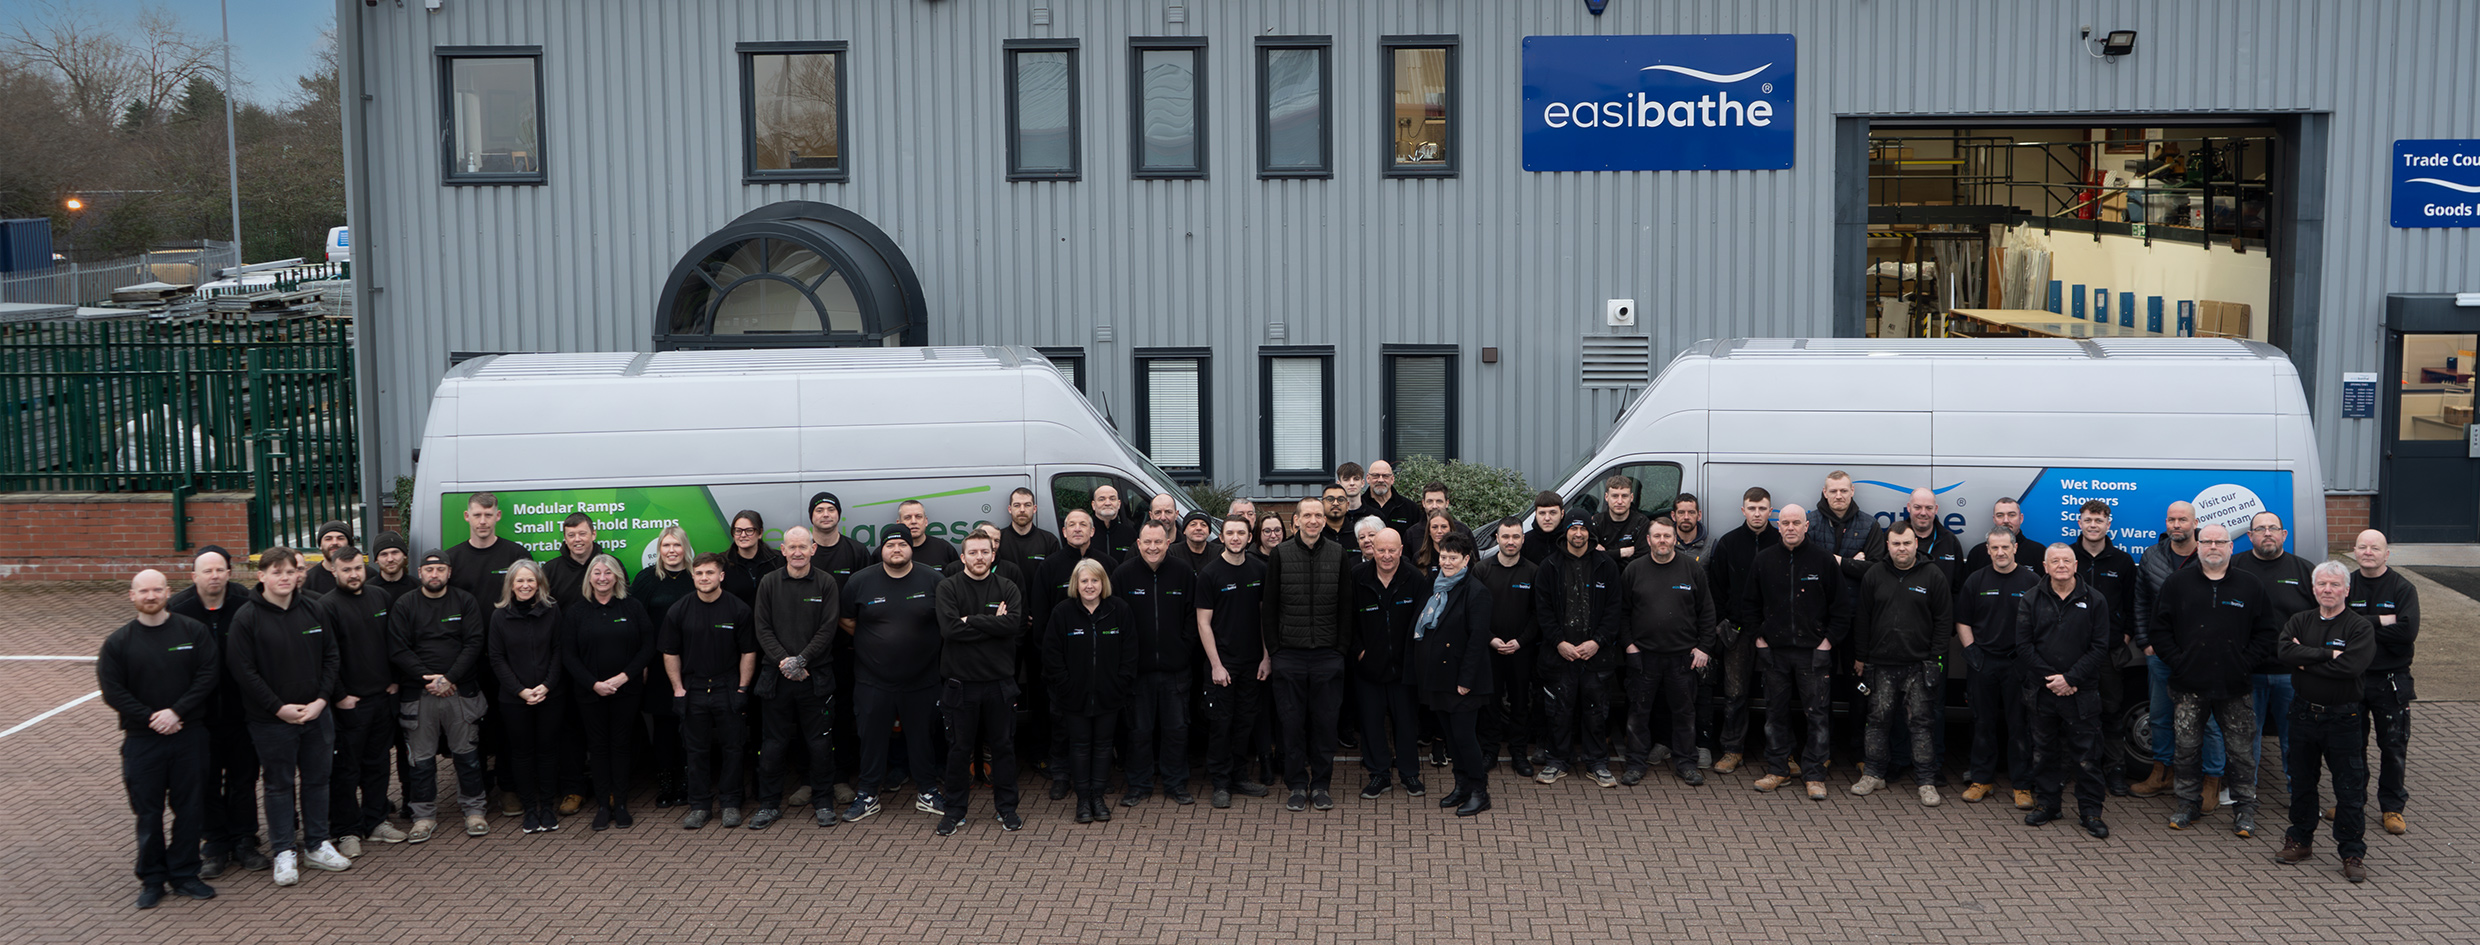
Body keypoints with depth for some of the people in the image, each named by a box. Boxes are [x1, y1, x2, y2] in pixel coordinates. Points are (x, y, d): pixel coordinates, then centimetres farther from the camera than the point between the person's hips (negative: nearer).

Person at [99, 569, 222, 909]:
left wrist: (176, 711, -15)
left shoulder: (194, 631, 1)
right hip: (142, 740, 0)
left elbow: (209, 674, -5)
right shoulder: (118, 642, 1)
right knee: (148, 812, 5)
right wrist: (150, 719, -13)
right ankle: (152, 878, 16)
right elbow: (112, 691, -3)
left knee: (190, 807, 5)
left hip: (189, 737, 0)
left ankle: (184, 874, 17)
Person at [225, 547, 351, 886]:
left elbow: (330, 655, 8)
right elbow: (244, 671, -11)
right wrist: (279, 708, -14)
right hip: (271, 719, -4)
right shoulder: (247, 617, -9)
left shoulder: (312, 610, 3)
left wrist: (322, 699, -5)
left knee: (317, 779, 11)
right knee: (279, 784, 5)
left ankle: (316, 845, 23)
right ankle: (284, 851, 15)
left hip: (316, 714, 4)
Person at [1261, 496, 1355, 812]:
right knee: (1292, 723, 3)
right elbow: (1268, 606, 4)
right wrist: (1272, 650, 0)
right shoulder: (1280, 555, 2)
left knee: (1325, 722, 4)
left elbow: (1346, 606, 7)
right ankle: (1297, 786, 14)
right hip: (1289, 655, 0)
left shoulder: (1339, 555, 4)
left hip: (1328, 655, 1)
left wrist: (1342, 649, 1)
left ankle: (1321, 785, 15)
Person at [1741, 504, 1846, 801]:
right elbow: (1749, 602, 15)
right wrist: (1759, 635, 8)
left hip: (1813, 651, -2)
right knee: (1775, 711, 8)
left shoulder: (1823, 559, -3)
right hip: (1774, 650, 3)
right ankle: (1777, 770, 17)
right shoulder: (1764, 560, 5)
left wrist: (1829, 639, -4)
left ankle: (1814, 775, 5)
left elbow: (1842, 605, 1)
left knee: (1818, 713, -2)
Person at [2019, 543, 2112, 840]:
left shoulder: (2094, 601, 1)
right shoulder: (2031, 601, 5)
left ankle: (2091, 810, 9)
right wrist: (2048, 677, -10)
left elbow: (2100, 646, -3)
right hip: (2042, 690, 2)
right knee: (2044, 750, 9)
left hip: (2082, 691, -2)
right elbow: (2024, 645, 1)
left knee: (2087, 752, 0)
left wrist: (2070, 678, -11)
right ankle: (2046, 802, 21)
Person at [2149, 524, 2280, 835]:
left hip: (2236, 686, 0)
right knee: (2186, 747, 5)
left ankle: (2244, 808, 13)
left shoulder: (2251, 586, 5)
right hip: (2189, 686, 0)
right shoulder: (2177, 584, 5)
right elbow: (2159, 628, 5)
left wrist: (2245, 662, -4)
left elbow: (2267, 631, 6)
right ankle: (2188, 803, 18)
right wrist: (2177, 661, -4)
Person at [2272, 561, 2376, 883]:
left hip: (2344, 718, -4)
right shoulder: (2299, 622, 7)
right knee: (2302, 781, 15)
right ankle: (2300, 840, 29)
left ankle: (2352, 853, 10)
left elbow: (2350, 666, -22)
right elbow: (2284, 652, -12)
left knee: (2350, 789, 0)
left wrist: (2307, 660, -13)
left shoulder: (2360, 627, -6)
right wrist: (2327, 654, -19)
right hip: (2304, 712, 4)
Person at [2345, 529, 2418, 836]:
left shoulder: (2403, 588, -2)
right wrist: (2381, 622, -17)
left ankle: (2392, 808, 15)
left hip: (2392, 680, -2)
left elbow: (2408, 631, -16)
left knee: (2394, 747, 3)